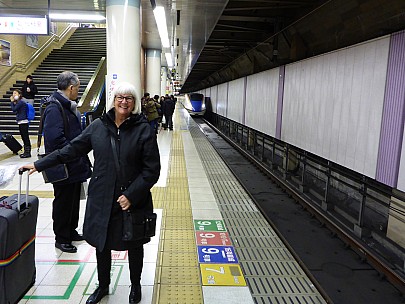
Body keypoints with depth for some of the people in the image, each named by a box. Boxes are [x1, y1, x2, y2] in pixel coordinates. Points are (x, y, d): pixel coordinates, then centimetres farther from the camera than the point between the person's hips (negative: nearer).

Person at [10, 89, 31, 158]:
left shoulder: (21, 102, -12)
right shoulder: (18, 102, 17)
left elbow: (14, 109, -15)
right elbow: (15, 111, 17)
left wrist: (12, 102, -5)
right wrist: (13, 102, 10)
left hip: (23, 122, -10)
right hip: (21, 122, 10)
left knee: (26, 137, -6)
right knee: (23, 137, 13)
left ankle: (28, 152, -2)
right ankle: (26, 152, 20)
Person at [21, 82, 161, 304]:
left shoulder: (144, 129, -11)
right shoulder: (98, 126, 0)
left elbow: (152, 170, -11)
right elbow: (72, 149, 8)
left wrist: (131, 195, -16)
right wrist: (40, 164, 9)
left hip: (133, 201, -2)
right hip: (102, 199, 3)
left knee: (134, 245, 15)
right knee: (101, 243, 17)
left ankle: (135, 286, 42)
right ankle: (103, 285, 44)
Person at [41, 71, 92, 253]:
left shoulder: (69, 106, 12)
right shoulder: (54, 108, -20)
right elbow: (55, 139, -29)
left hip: (75, 165, 10)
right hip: (63, 167, -10)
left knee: (74, 200, 20)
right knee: (63, 202, 5)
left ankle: (71, 231, 36)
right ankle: (61, 238, 21)